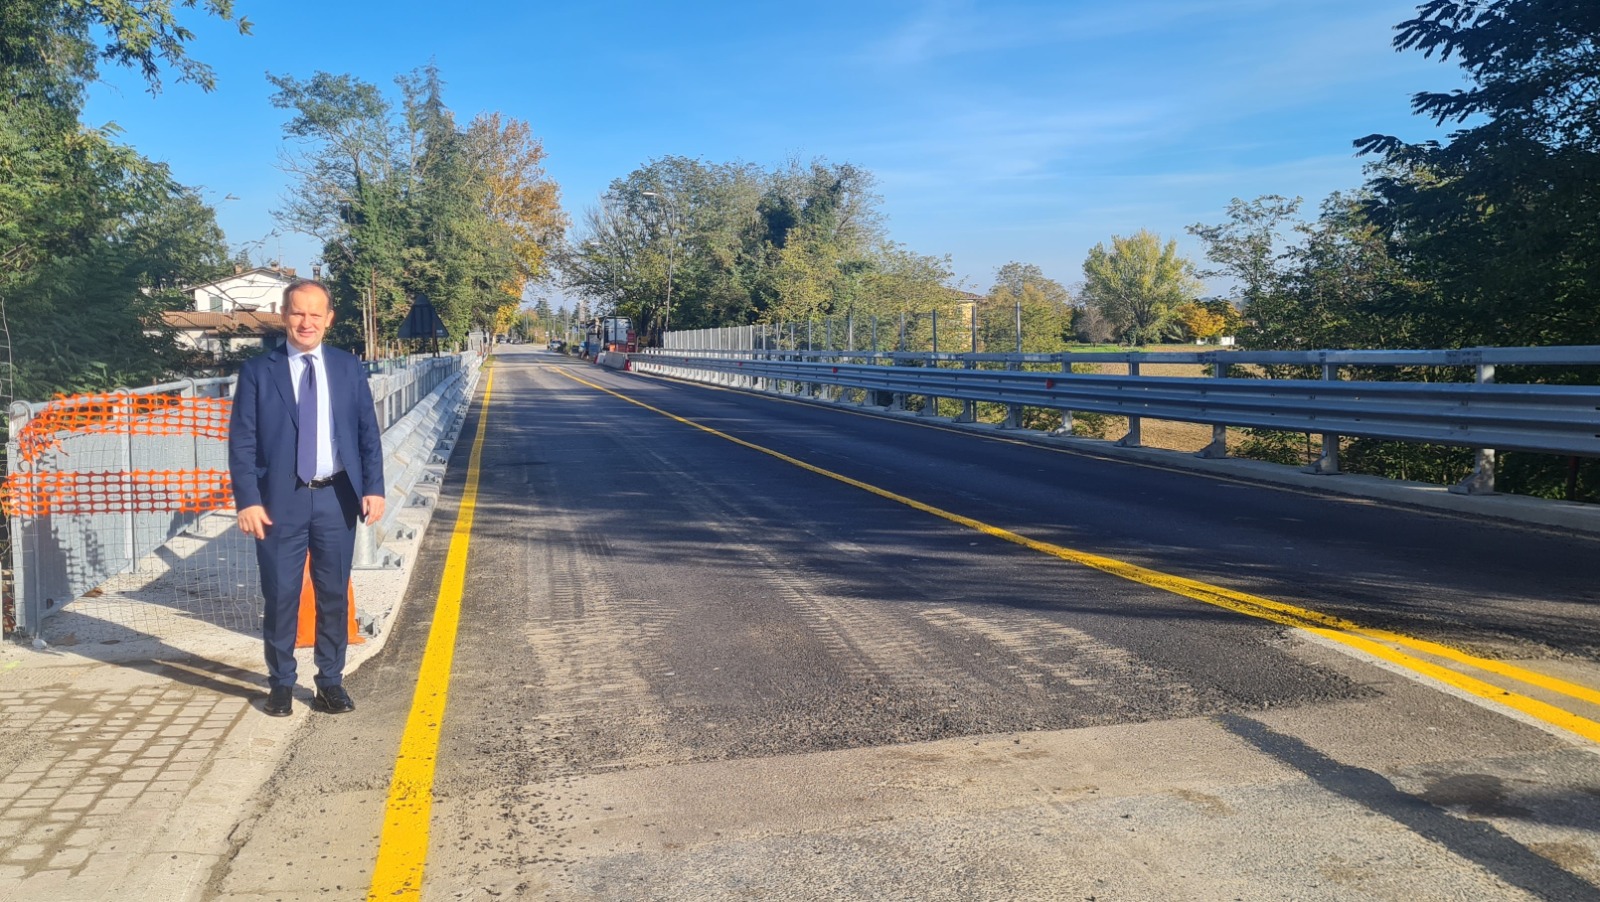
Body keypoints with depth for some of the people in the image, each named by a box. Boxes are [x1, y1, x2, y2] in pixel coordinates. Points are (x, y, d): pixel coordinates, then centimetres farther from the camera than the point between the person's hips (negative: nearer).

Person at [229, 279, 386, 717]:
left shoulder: (350, 368, 6)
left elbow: (368, 432, 6)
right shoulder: (257, 371, 0)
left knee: (334, 594, 9)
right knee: (280, 596, 6)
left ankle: (330, 681, 23)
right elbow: (241, 441, -2)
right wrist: (248, 500, -10)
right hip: (281, 500, -1)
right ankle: (281, 684, 22)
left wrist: (374, 488, -4)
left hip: (337, 498, 2)